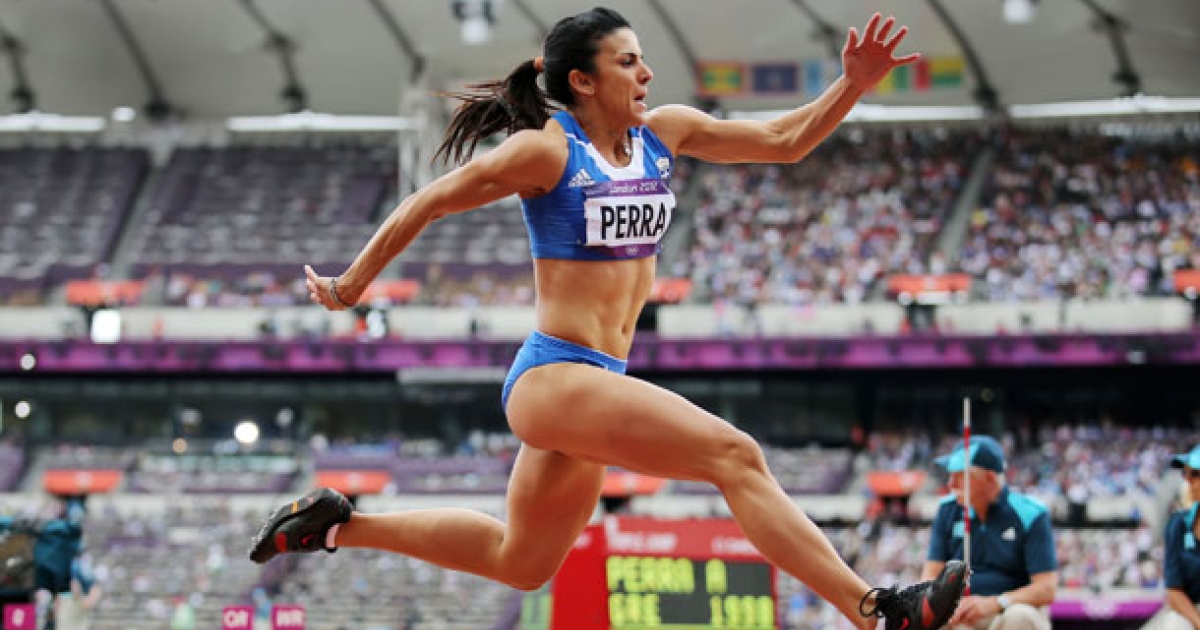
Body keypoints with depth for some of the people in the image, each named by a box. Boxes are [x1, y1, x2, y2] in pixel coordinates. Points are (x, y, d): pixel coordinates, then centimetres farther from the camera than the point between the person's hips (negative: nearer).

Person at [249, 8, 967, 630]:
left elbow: (785, 140, 10)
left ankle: (338, 524, 33)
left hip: (598, 382, 9)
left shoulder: (663, 133, 9)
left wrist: (852, 87, -5)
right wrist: (350, 288, 6)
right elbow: (425, 206, -1)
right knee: (735, 456, -22)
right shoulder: (547, 150, -9)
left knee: (520, 561, 23)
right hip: (555, 376, -9)